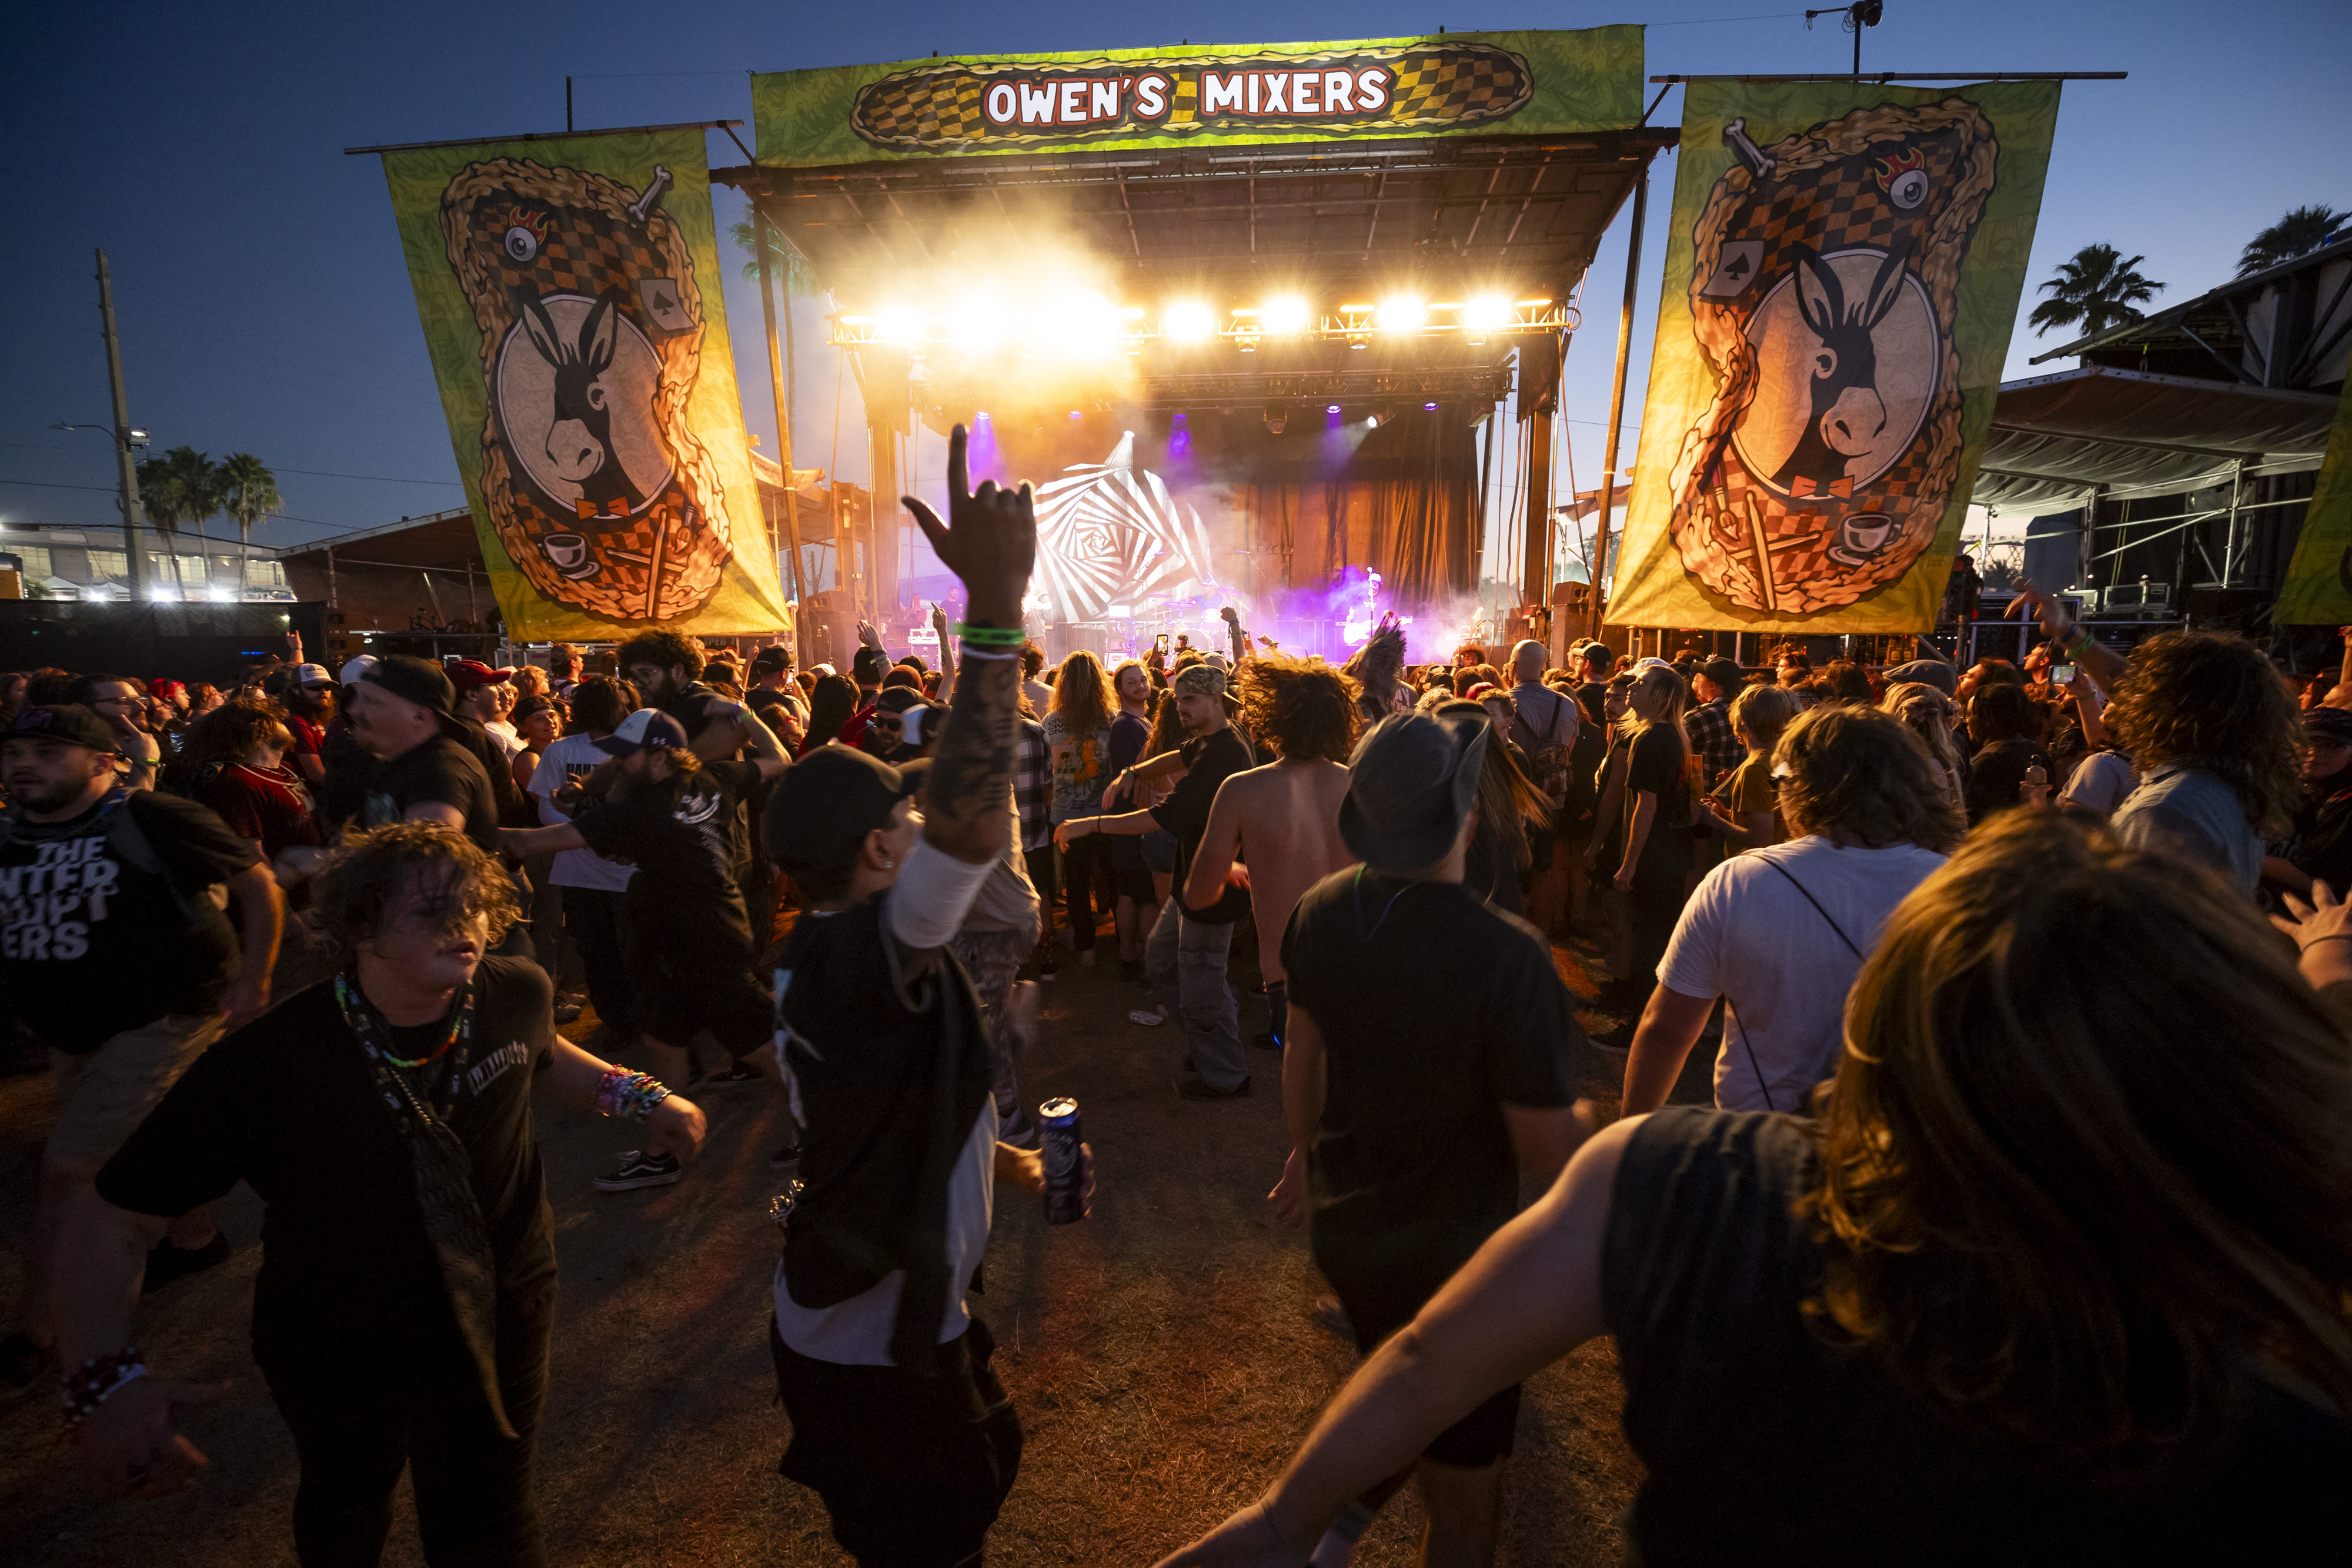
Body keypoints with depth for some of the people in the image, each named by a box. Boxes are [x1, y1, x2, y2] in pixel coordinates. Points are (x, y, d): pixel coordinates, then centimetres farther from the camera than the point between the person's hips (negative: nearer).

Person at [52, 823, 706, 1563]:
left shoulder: (516, 992, -19)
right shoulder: (264, 1067, -29)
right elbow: (110, 1220, -20)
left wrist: (635, 1096, -6)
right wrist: (105, 1378, -33)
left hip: (497, 1316, 1)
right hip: (340, 1345, 0)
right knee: (346, 1509, 30)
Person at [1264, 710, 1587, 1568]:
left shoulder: (1320, 911, -12)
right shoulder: (1506, 956, -31)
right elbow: (1547, 1152, -22)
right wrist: (1600, 1120, 0)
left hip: (1344, 1231, 6)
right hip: (1455, 1257, -5)